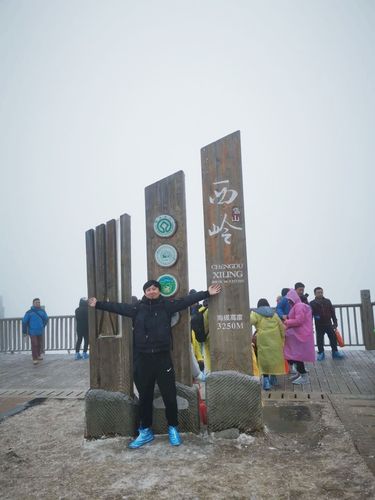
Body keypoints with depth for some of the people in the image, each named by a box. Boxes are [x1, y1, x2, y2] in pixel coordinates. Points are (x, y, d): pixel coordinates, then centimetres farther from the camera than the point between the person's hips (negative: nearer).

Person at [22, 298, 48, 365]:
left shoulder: (42, 311, 0)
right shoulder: (29, 312, -11)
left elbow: (46, 319, 15)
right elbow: (24, 321, -6)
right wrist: (24, 331, -2)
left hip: (40, 331, 4)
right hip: (32, 332, -4)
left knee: (39, 344, 13)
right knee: (34, 345, -9)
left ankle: (38, 355, 32)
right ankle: (35, 359, -3)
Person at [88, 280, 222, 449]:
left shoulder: (166, 305, -2)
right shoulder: (137, 307, 3)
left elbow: (186, 300, -4)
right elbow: (117, 307, 10)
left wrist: (207, 293, -8)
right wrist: (98, 304, 13)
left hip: (163, 357, -2)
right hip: (143, 359, 2)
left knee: (169, 395, 4)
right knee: (145, 396, 13)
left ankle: (173, 428, 25)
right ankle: (146, 431, 28)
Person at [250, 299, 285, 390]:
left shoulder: (255, 313, 5)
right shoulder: (274, 313, 19)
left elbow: (250, 321, -16)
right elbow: (282, 326, 15)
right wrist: (282, 338, 20)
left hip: (263, 340, -4)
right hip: (275, 340, 4)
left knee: (264, 359, 2)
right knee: (274, 357, 16)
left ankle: (266, 380, -6)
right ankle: (273, 378, 27)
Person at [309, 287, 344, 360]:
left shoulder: (327, 301, 4)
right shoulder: (312, 303, -6)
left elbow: (332, 312, 7)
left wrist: (335, 322, 4)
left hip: (328, 324, 3)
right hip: (319, 325, -2)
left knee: (333, 338, 7)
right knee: (319, 340, 3)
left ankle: (335, 352, 21)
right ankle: (321, 353, 16)